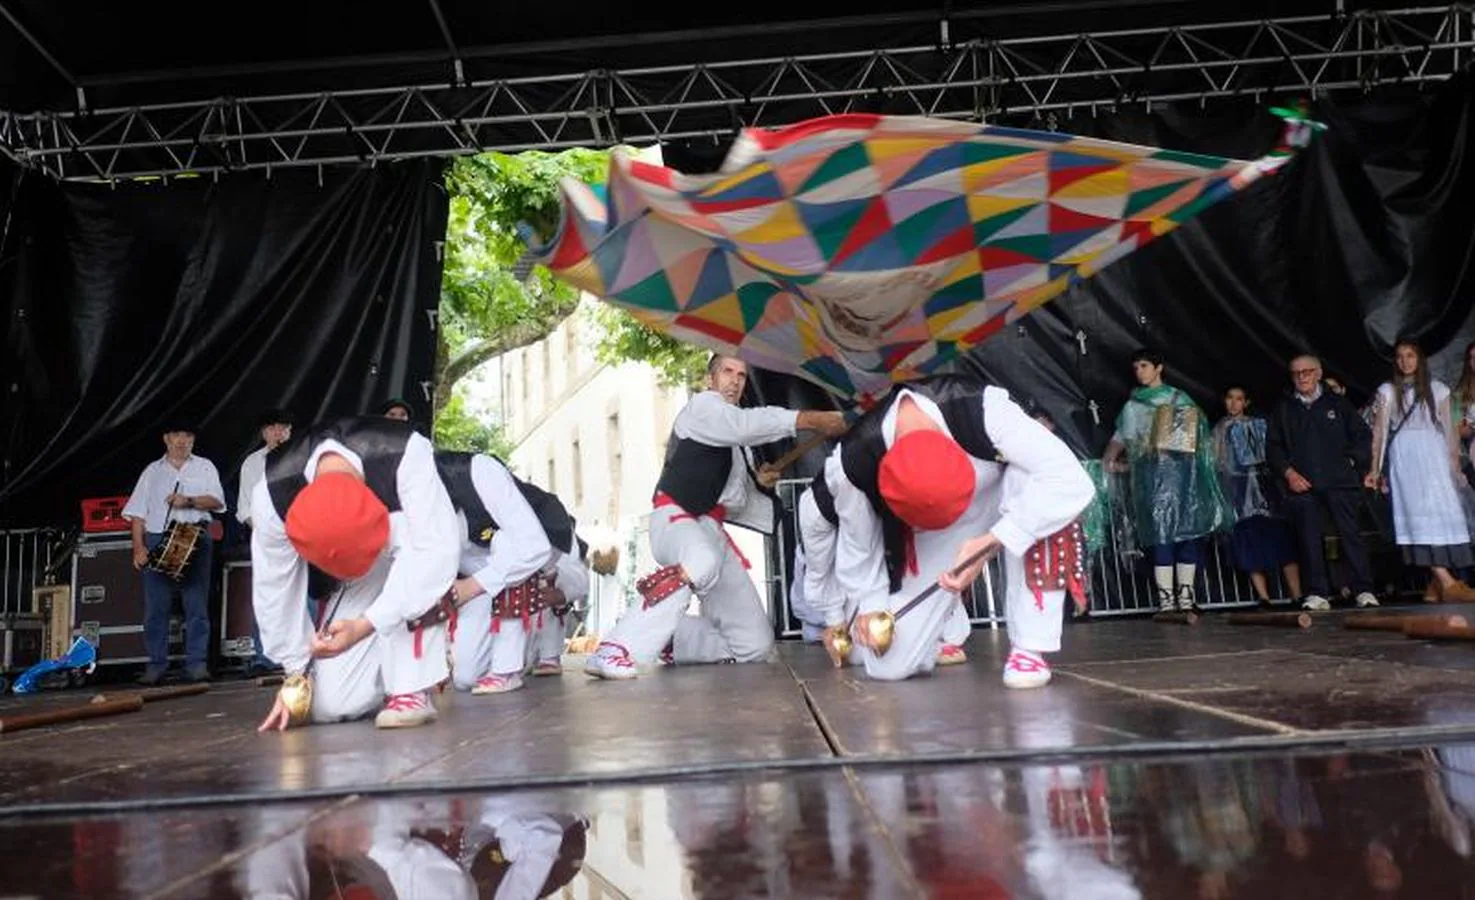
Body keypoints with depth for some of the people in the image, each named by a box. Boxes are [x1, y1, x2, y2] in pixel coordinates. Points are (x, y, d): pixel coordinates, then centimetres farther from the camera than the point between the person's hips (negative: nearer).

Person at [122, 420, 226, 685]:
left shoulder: (204, 467, 17)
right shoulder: (152, 471, 18)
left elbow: (217, 501, 4)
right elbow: (138, 512, 10)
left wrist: (189, 500, -14)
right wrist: (138, 547, -1)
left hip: (195, 539, -1)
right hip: (157, 539, 1)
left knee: (197, 604, -5)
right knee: (156, 605, -2)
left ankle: (197, 664, -4)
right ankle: (156, 665, 3)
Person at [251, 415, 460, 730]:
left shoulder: (405, 454, -39)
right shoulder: (271, 497, -29)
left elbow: (438, 551, -40)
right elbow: (275, 588, -16)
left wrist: (366, 625, -46)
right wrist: (296, 671, -7)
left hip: (412, 561, -2)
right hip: (357, 585, 2)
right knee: (330, 705, -11)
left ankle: (412, 691, -27)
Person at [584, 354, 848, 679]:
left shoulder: (735, 441, 26)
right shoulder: (702, 405, 3)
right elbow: (747, 423, -19)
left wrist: (758, 482, 9)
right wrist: (811, 420, -22)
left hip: (711, 531, 8)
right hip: (675, 519, -8)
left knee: (755, 644, 2)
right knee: (702, 564, -46)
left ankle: (668, 638, 16)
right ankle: (614, 651, -42)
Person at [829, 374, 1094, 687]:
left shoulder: (983, 408, -38)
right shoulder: (857, 460, -31)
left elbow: (1070, 481, -40)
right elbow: (858, 541, -10)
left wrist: (990, 542, -44)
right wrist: (871, 603, -3)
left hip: (999, 498, -1)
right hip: (930, 536, 1)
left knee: (1043, 498, -40)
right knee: (890, 664, -9)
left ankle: (1029, 647, -23)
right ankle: (945, 632, 29)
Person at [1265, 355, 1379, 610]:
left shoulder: (1337, 402, 13)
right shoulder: (1283, 410, 15)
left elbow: (1363, 435, 11)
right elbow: (1272, 447, 11)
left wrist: (1353, 463, 1)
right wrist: (1288, 473, -2)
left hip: (1339, 482, -1)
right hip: (1302, 484, 1)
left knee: (1351, 534, -4)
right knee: (1308, 539, -3)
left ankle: (1364, 590, 1)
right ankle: (1317, 594, 0)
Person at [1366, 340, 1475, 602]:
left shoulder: (1437, 389, 15)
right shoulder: (1387, 391, 12)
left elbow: (1449, 430, 12)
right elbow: (1379, 431, 7)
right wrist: (1375, 469, 1)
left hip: (1434, 456, 2)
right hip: (1404, 456, -2)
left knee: (1442, 511, -9)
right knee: (1421, 513, -13)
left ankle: (1436, 584, -6)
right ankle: (1447, 583, -21)